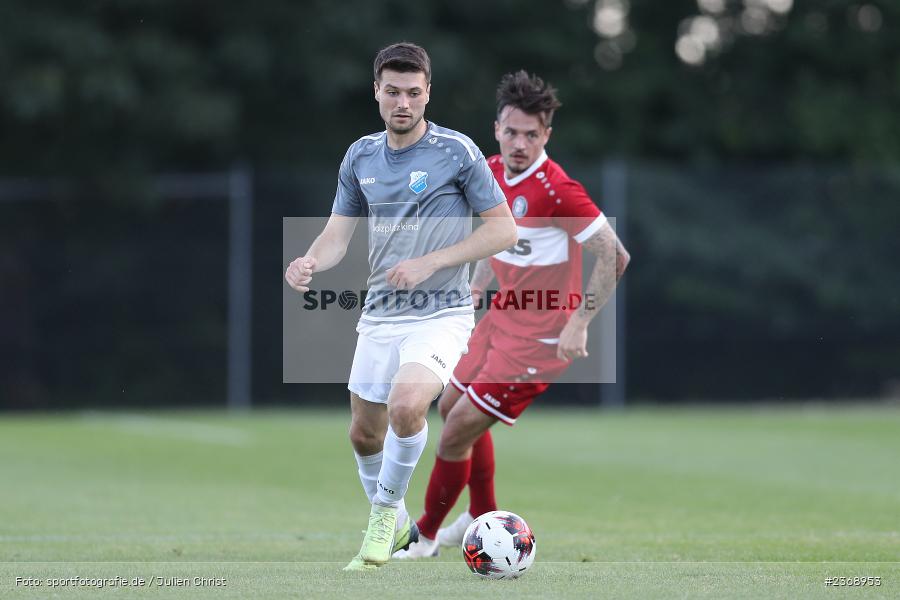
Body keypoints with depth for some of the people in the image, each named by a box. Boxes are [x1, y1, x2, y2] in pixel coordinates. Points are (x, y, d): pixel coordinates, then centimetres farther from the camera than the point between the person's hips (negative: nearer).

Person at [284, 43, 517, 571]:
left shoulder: (457, 152, -9)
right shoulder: (361, 156, 6)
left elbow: (504, 230, -9)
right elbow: (339, 233, 10)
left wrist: (428, 263, -17)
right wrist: (310, 263, -14)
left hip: (441, 314, -6)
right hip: (380, 315, 6)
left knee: (406, 405, -30)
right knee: (364, 433, 12)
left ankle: (386, 511, -6)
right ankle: (394, 527, 37)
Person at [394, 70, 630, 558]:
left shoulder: (556, 189, -25)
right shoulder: (492, 171, 1)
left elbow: (614, 255, -24)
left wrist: (580, 322, -25)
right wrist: (477, 286, 10)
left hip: (538, 336, -9)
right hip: (502, 317, 9)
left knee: (457, 433, -8)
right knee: (452, 406, 23)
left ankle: (425, 538, 11)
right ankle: (483, 516, 41)